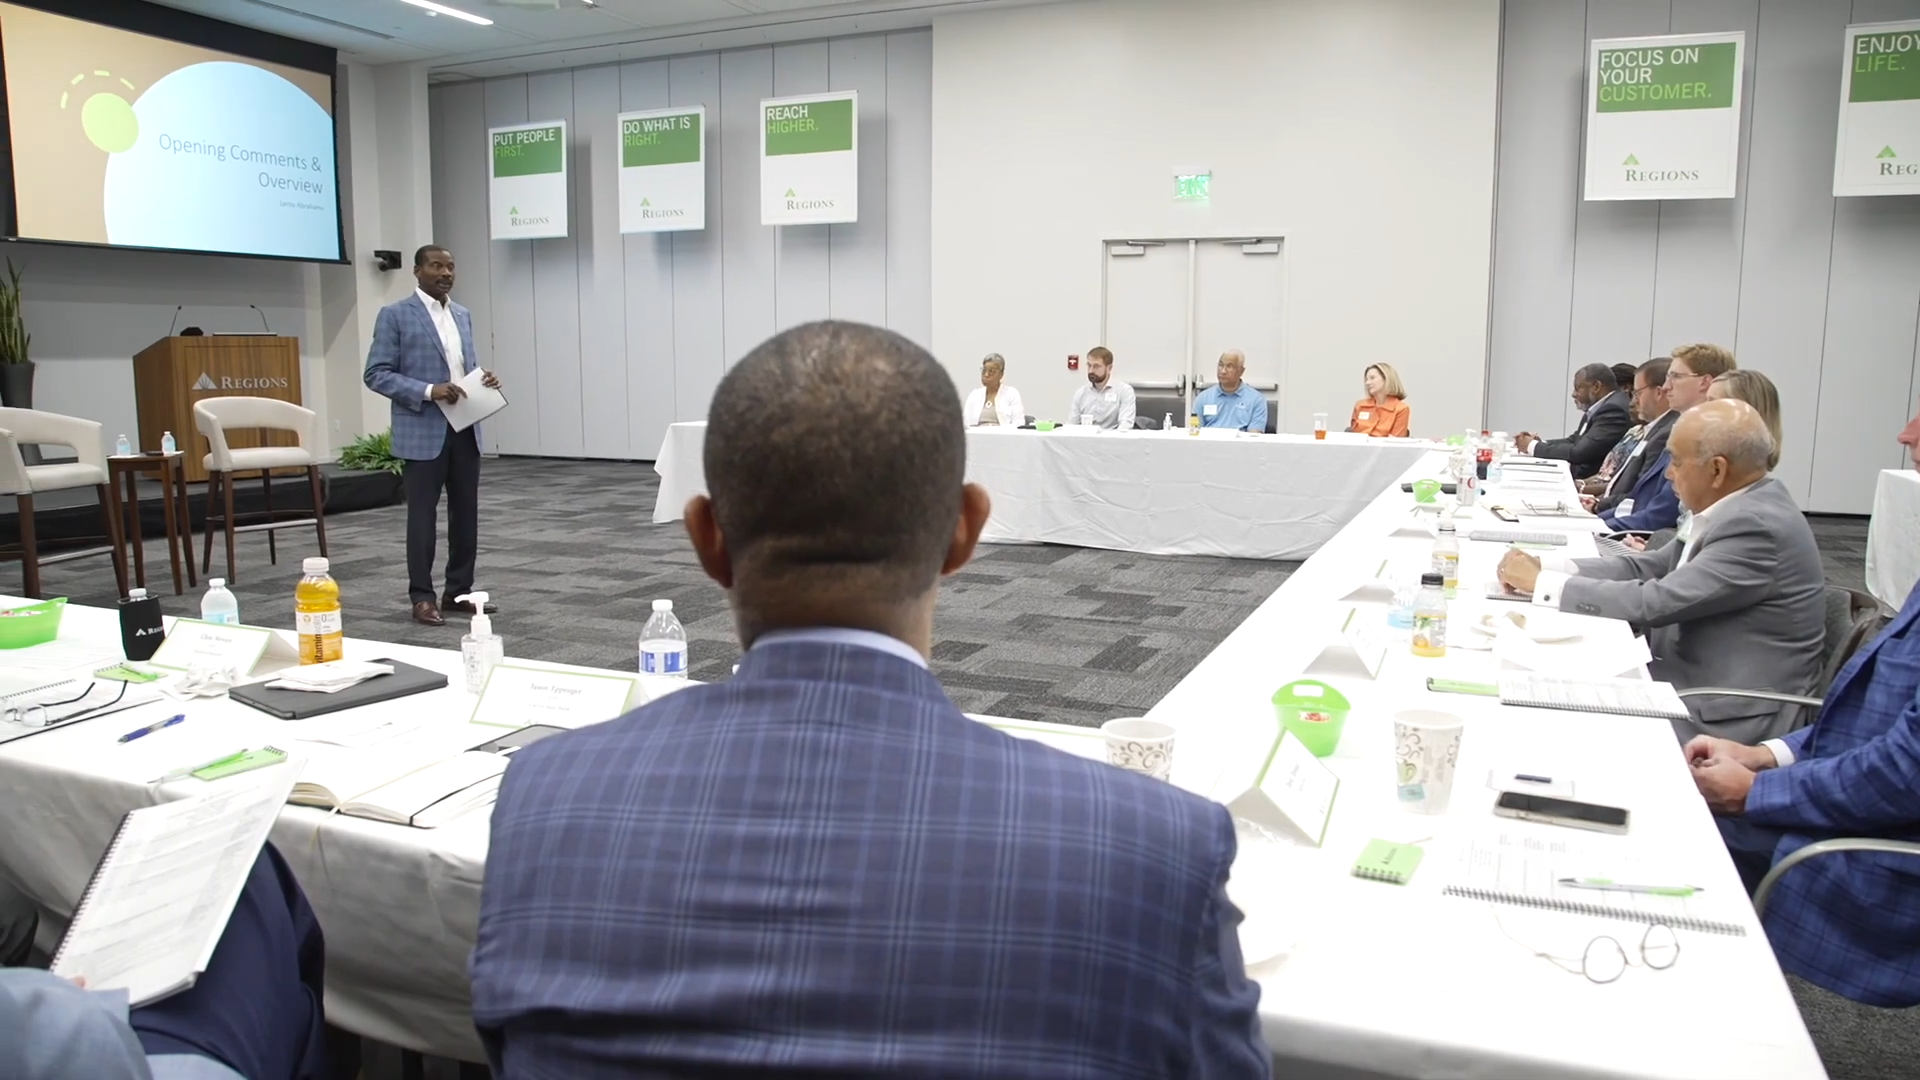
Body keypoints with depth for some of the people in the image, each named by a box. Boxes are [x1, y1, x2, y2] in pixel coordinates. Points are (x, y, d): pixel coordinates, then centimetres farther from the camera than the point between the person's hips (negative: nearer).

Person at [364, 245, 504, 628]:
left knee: (466, 513, 9)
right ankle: (422, 597, 9)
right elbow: (377, 374, -9)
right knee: (423, 516, 1)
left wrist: (483, 379, -2)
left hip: (465, 429, 6)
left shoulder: (463, 315, 14)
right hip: (423, 431, -6)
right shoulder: (395, 315, -5)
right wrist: (427, 390, -21)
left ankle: (459, 591, 20)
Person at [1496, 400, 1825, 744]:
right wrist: (1546, 567, -5)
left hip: (1722, 720, -8)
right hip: (1695, 685, 8)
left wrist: (1541, 582, -18)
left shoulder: (1758, 526, -23)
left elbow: (1654, 602, -26)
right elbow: (1649, 567, 6)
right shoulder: (1731, 505, 5)